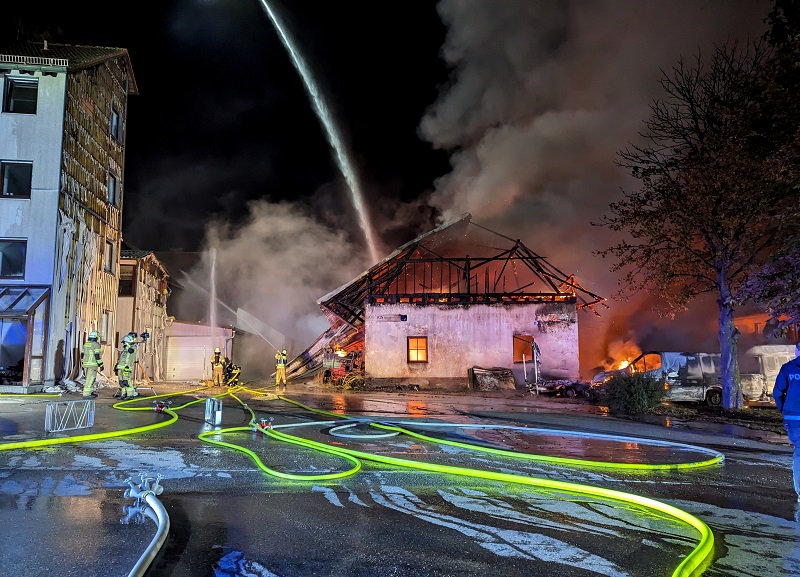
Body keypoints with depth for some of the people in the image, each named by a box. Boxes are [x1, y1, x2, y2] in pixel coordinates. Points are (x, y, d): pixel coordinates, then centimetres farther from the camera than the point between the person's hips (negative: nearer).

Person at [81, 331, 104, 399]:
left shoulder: (85, 344, 11)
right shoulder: (96, 345, -12)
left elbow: (82, 355, 14)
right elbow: (97, 356, -16)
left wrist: (83, 364, 23)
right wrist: (100, 365, -12)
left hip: (86, 364, 8)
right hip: (93, 364, -8)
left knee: (90, 379, 17)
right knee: (90, 379, -6)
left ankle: (91, 392, 22)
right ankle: (86, 394, -8)